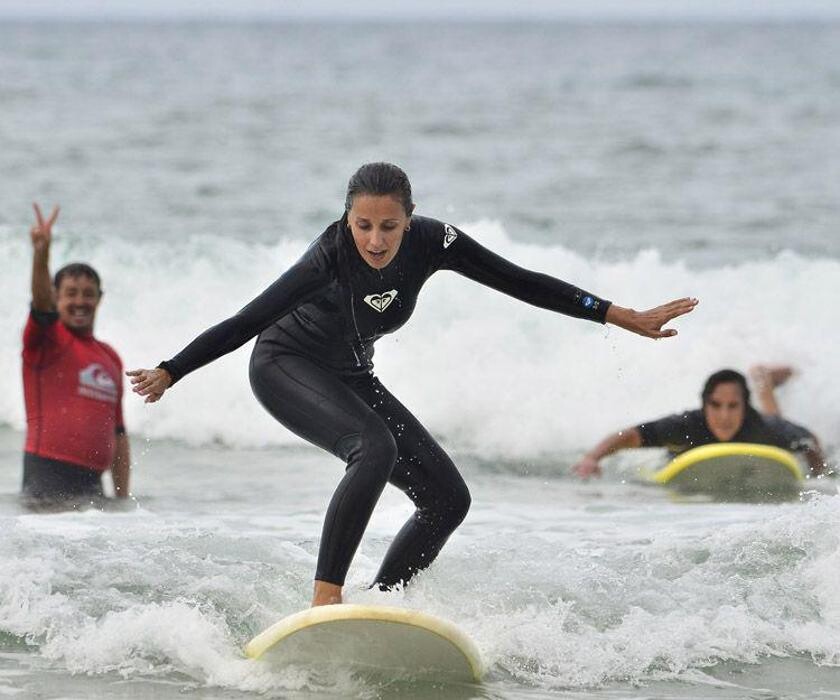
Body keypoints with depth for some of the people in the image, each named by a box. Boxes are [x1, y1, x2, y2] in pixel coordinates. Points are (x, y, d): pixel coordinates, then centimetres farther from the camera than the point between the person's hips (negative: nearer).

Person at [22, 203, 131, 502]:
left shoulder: (110, 357, 18)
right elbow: (42, 303, -19)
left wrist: (123, 499, 17)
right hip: (47, 476, -6)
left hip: (91, 482, 6)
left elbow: (118, 433, 21)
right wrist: (41, 253, -39)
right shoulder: (48, 340, 3)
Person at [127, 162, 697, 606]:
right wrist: (169, 373, -34)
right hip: (285, 366, -6)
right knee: (375, 447, -34)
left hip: (350, 378, 6)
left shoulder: (431, 242, -19)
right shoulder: (330, 258, -32)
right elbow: (246, 322, -29)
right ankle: (326, 598, -33)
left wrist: (627, 318, -14)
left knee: (449, 499, -1)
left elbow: (524, 284, -14)